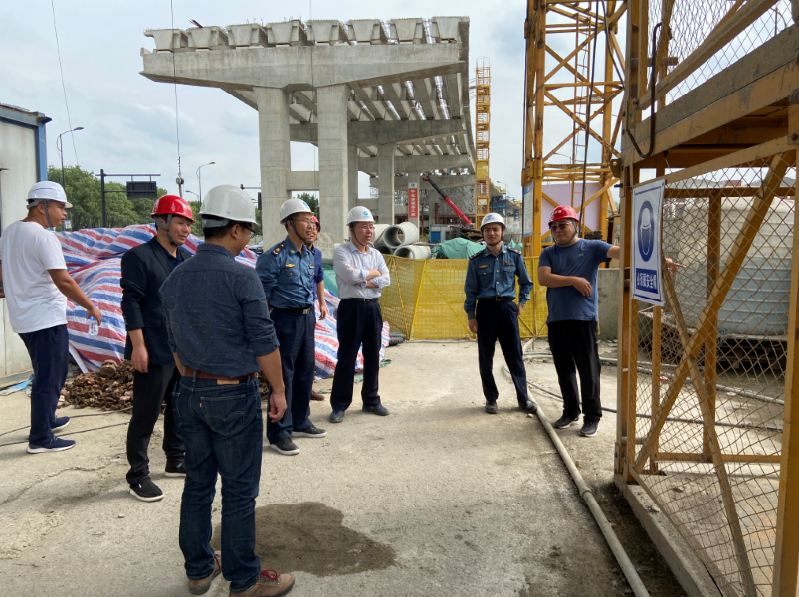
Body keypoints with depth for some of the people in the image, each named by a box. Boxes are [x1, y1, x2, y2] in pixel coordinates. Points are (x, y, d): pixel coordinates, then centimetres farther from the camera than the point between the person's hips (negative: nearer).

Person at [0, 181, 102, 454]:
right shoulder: (44, 237, -18)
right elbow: (63, 281, -23)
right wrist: (91, 307, -14)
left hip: (23, 317, 9)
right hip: (46, 319, -9)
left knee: (51, 373, 23)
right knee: (49, 379, 0)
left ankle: (47, 419, 36)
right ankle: (41, 439, 7)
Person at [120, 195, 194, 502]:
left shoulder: (188, 258, 11)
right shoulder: (139, 257, -9)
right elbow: (131, 303, -13)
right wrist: (138, 346, -16)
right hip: (155, 351, -7)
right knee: (145, 415, 2)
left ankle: (176, 460, 32)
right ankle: (138, 476, 14)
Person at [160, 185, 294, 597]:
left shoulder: (175, 279, 5)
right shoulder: (242, 277, -17)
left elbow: (175, 344, 13)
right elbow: (264, 342, -14)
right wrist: (278, 390, -3)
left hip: (190, 393, 7)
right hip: (234, 395, -7)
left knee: (197, 483, 17)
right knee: (239, 491, 5)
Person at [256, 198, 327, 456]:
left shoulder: (309, 255, 10)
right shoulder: (275, 256, -14)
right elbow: (261, 293, -13)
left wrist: (311, 315, 14)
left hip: (307, 318, 8)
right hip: (286, 319, -8)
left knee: (305, 372, 15)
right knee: (283, 376, -1)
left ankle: (300, 422, 31)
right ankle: (279, 433, 9)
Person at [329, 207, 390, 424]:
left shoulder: (376, 254, 11)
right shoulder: (342, 252, -5)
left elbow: (386, 280, -2)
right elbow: (350, 275, -21)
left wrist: (362, 281, -14)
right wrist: (373, 273, -6)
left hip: (373, 308, 5)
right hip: (351, 308, -5)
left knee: (372, 356, 11)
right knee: (347, 357, -1)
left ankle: (371, 400, 25)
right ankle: (339, 405, 9)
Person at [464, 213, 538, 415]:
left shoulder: (514, 256, 2)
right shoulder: (476, 260, 0)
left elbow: (526, 282, 15)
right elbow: (470, 290, 2)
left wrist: (522, 303, 7)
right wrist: (471, 316, -1)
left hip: (507, 308, 0)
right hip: (485, 309, 0)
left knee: (514, 355, 3)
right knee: (486, 358, 5)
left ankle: (523, 398, 14)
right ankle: (491, 399, 18)